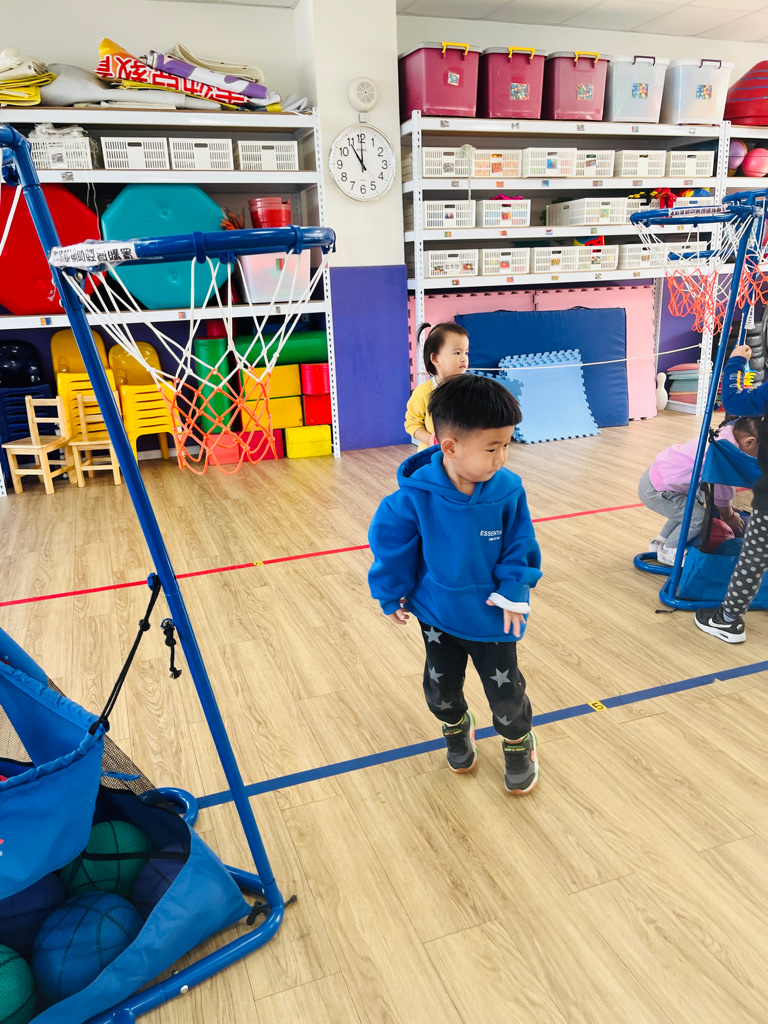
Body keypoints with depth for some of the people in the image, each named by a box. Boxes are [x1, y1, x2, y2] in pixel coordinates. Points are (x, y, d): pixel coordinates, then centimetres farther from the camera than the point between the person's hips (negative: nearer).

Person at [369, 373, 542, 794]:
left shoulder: (508, 490, -21)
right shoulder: (416, 496, -25)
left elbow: (520, 546, -7)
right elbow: (390, 541, -11)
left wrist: (514, 592, -15)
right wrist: (392, 596, -1)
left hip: (492, 614, 0)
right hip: (437, 612, 0)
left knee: (506, 692, 11)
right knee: (441, 687, 19)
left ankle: (518, 743, 43)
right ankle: (457, 728, 52)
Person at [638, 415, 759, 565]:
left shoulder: (722, 437, 0)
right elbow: (721, 495, -12)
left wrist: (728, 507, 18)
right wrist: (730, 518, 7)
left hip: (657, 471, 10)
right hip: (654, 490, -10)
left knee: (697, 500, 23)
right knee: (698, 516, -10)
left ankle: (661, 541, 33)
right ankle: (668, 551, 11)